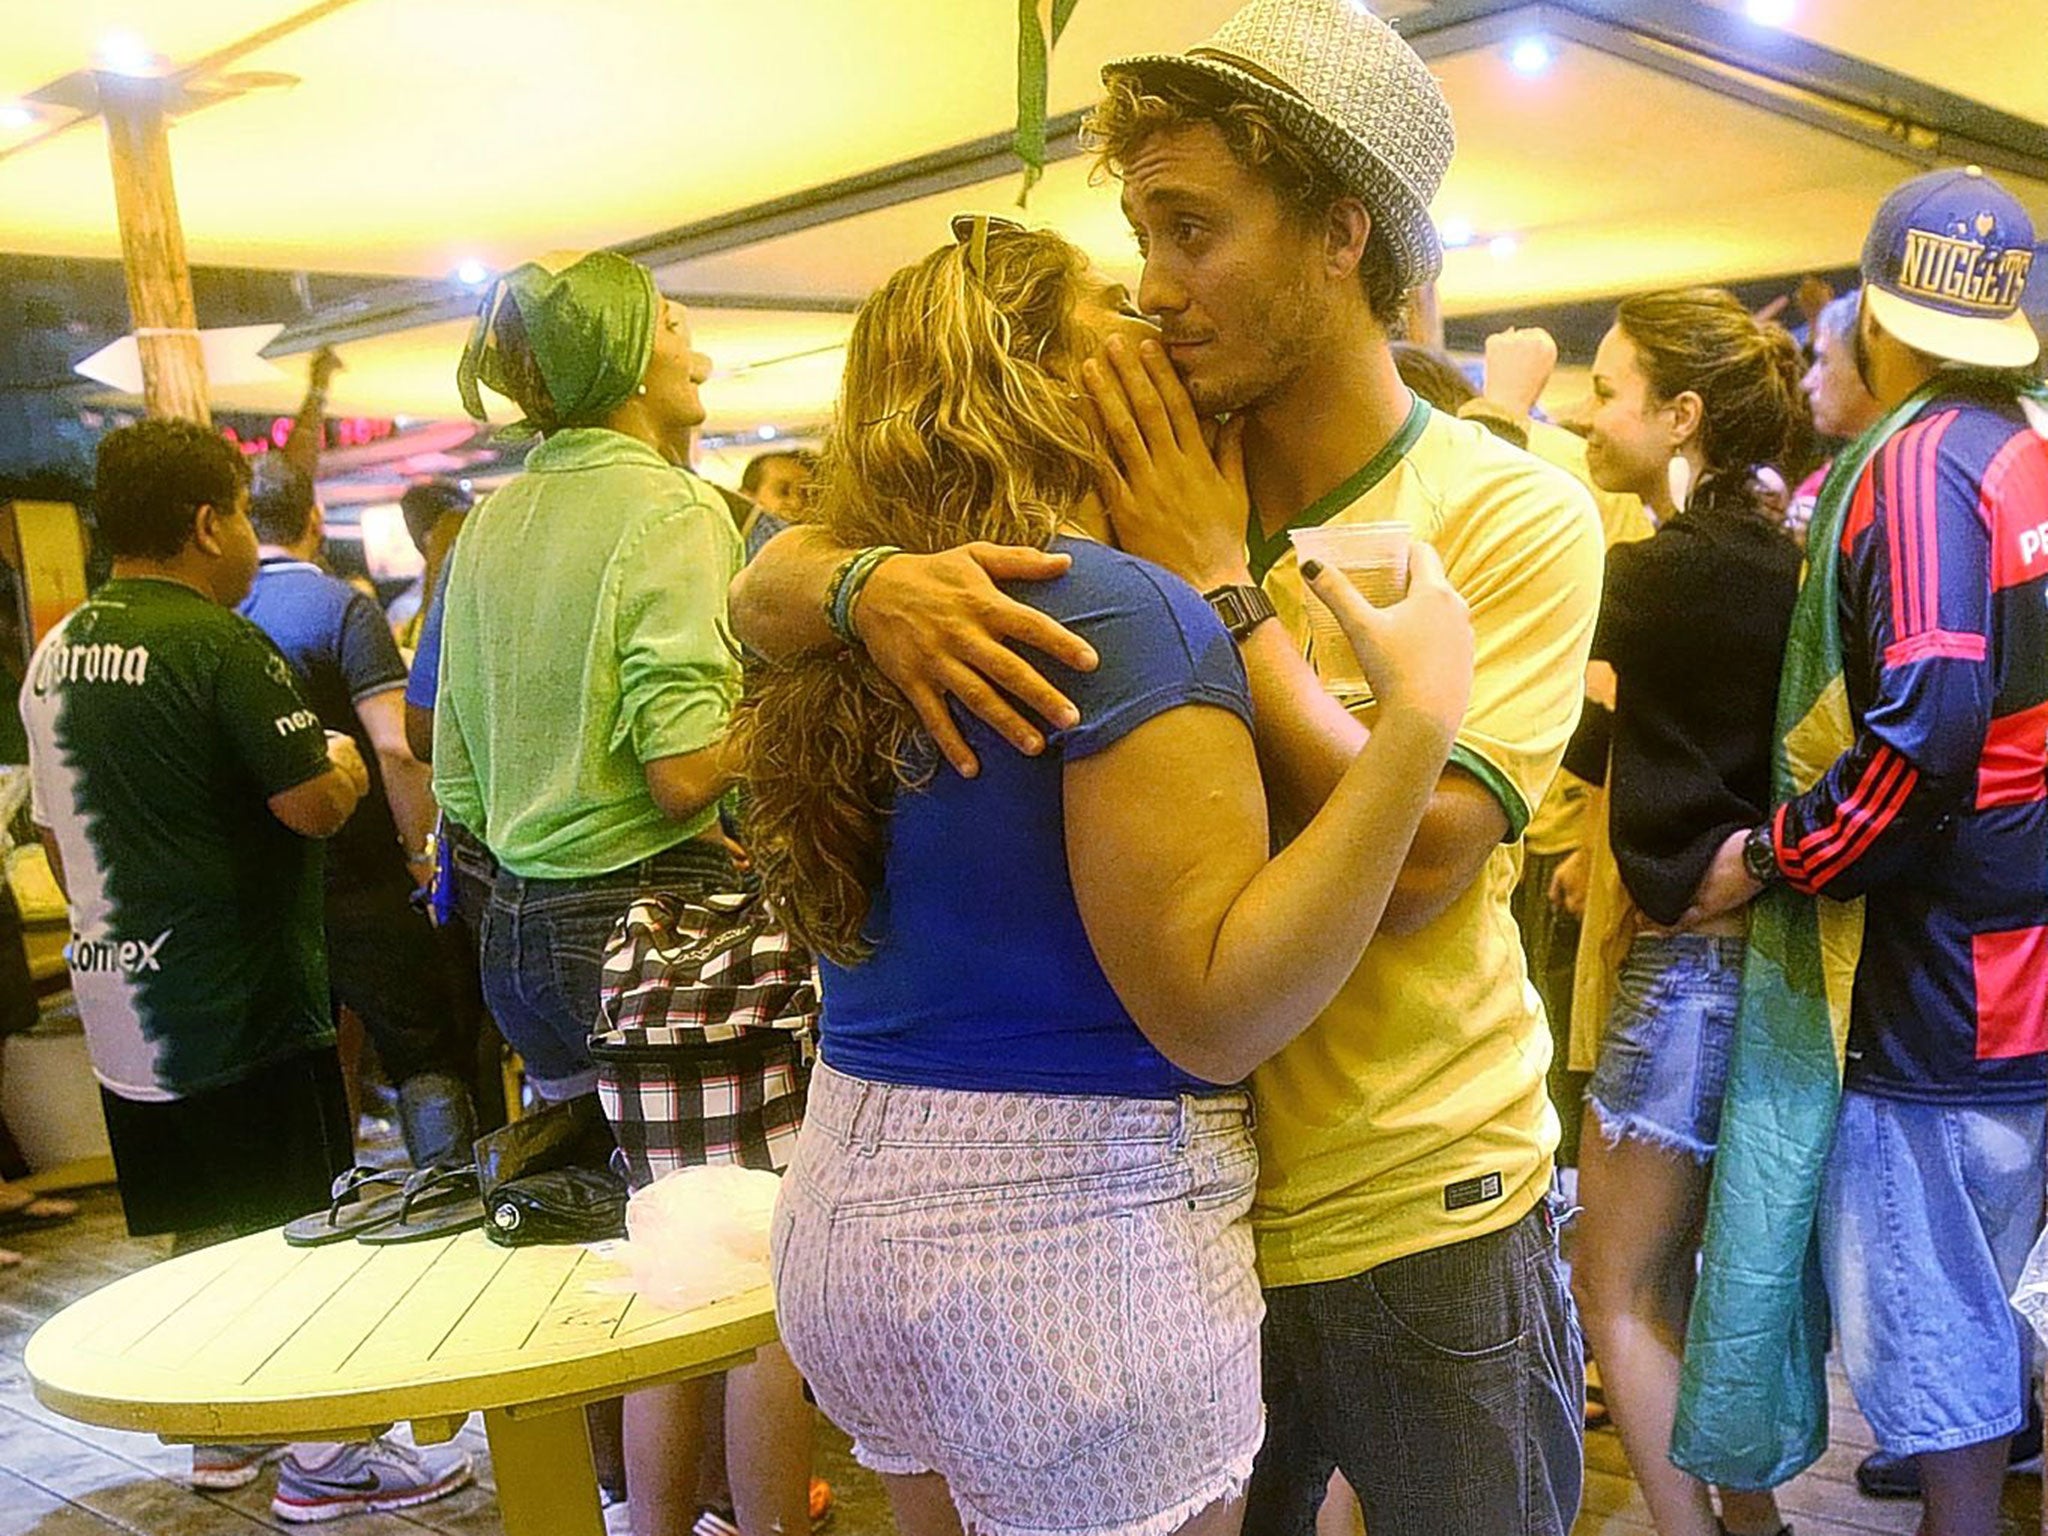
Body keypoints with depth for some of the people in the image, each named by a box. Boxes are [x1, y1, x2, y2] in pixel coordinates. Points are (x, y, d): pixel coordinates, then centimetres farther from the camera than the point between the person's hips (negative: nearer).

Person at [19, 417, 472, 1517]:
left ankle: (222, 1436, 32)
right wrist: (342, 765, 2)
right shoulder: (218, 643, -17)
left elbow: (55, 833, 17)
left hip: (119, 993, 8)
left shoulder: (54, 653, 10)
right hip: (240, 997, -8)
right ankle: (322, 1463, 13)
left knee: (201, 1231, 19)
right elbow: (314, 806, -19)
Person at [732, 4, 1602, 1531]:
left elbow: (1413, 864, -23)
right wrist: (873, 582, -29)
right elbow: (764, 592, -6)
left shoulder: (1516, 517, -11)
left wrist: (1215, 576, -20)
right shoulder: (1111, 492, -3)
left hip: (1420, 1222, -2)